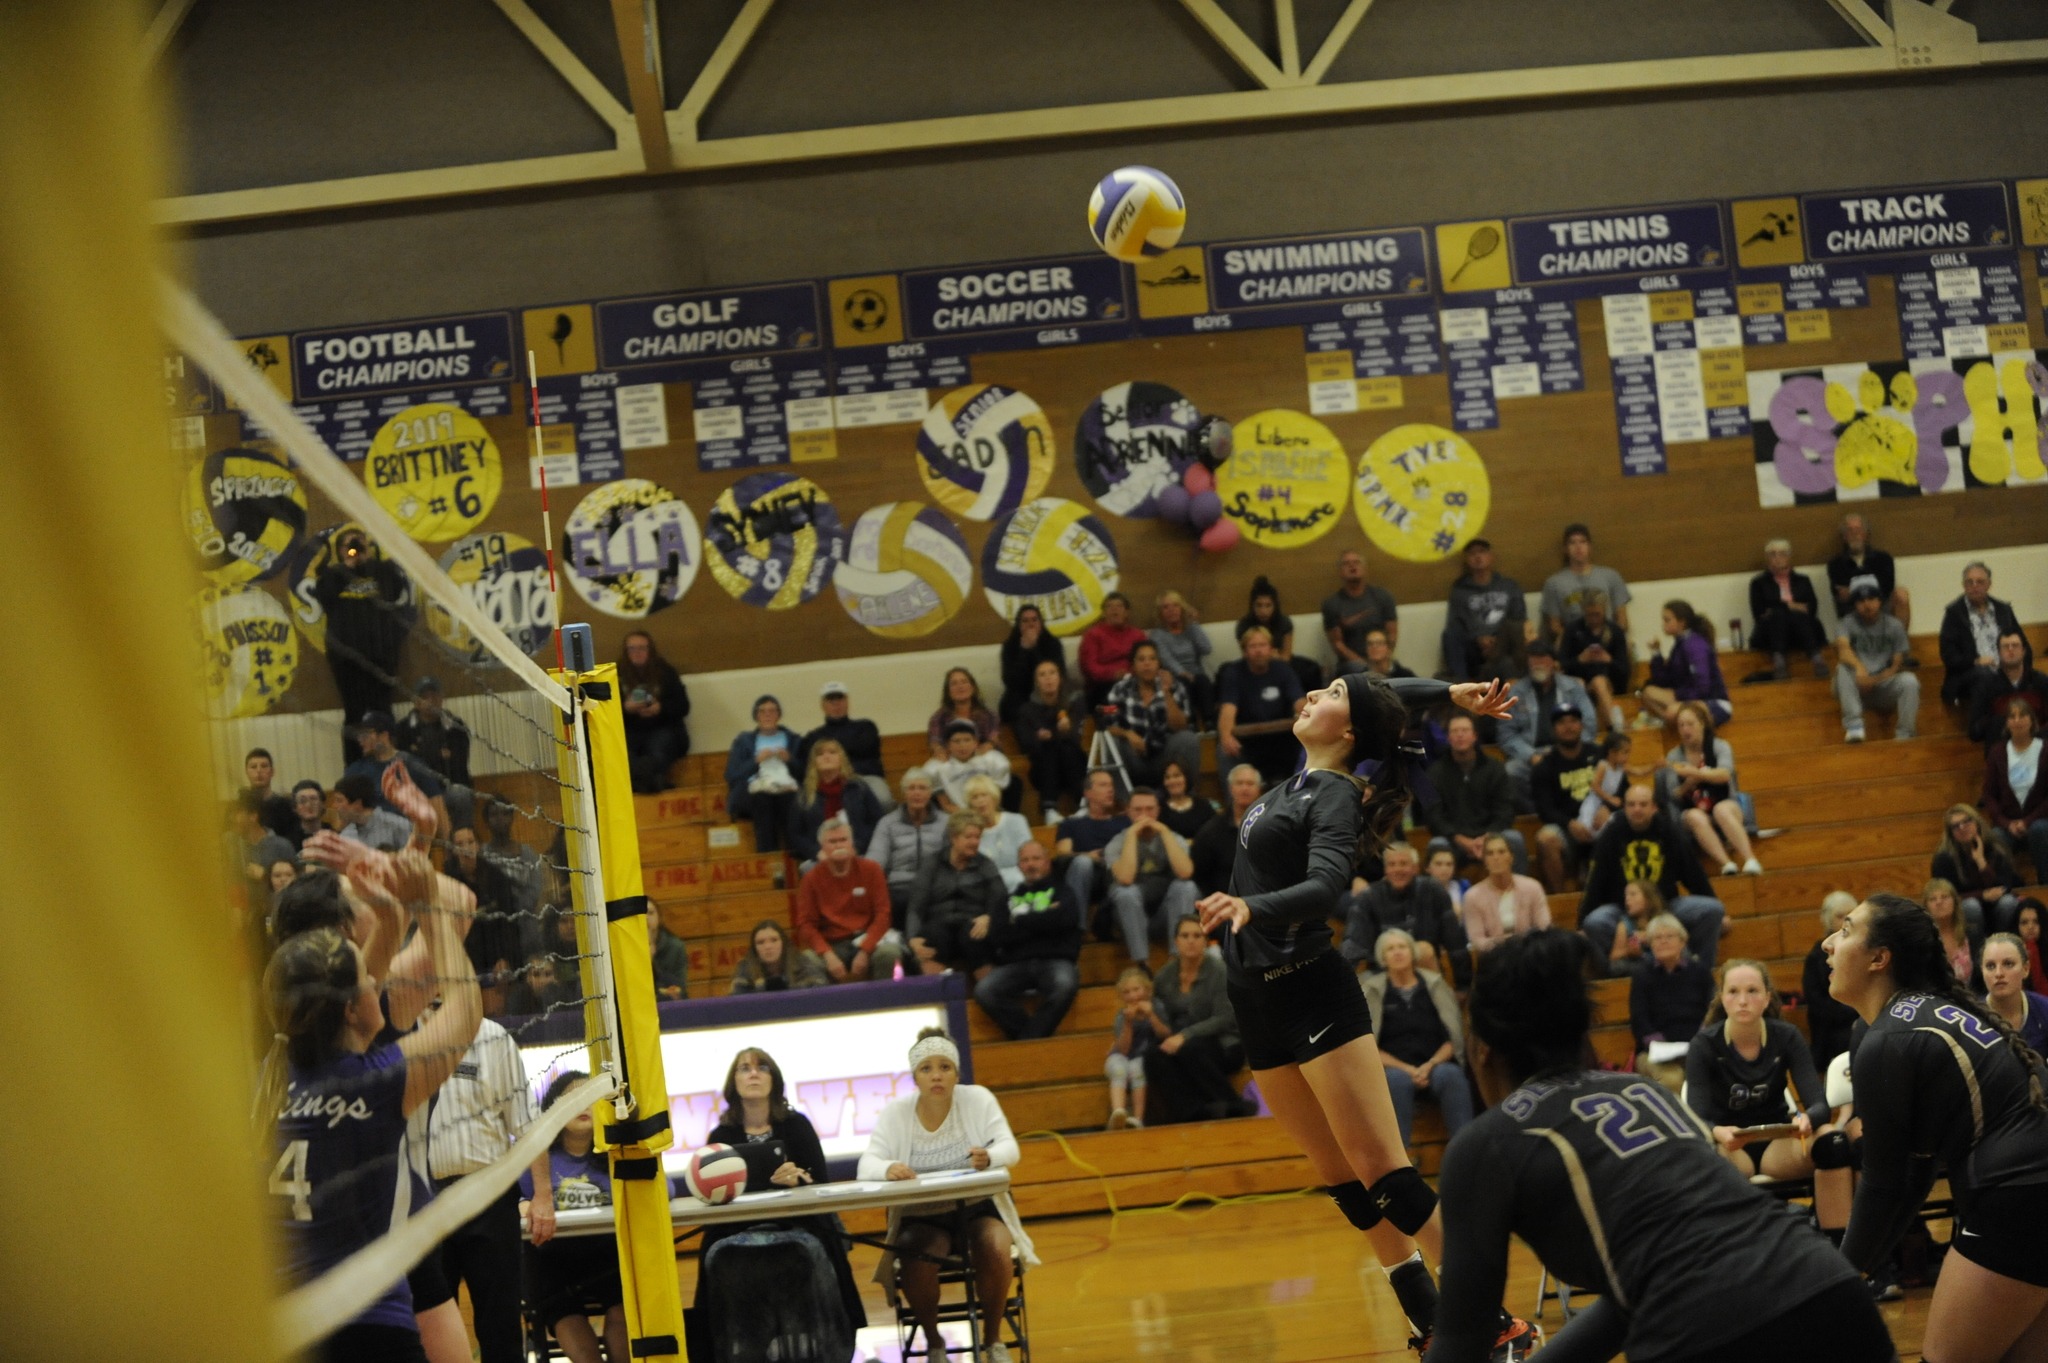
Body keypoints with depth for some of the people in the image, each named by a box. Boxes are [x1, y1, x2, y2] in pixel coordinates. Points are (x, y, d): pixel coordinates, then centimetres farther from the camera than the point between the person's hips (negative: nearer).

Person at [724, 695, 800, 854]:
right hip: (754, 792, 0)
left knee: (789, 799, -38)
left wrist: (789, 760, -2)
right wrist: (756, 760, -1)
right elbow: (731, 776, 10)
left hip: (786, 791, 0)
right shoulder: (743, 741, 25)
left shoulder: (792, 739, 26)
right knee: (763, 798, -38)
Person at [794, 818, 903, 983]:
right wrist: (828, 955, -17)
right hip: (830, 946, -1)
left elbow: (882, 915, -1)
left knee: (889, 952, -32)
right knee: (809, 963, -33)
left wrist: (864, 952, -14)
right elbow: (806, 924, 0)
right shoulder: (811, 879, 3)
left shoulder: (871, 870, 3)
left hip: (866, 940, 1)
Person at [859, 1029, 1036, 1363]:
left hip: (978, 1208, 0)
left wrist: (990, 1157, -36)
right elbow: (867, 1166, -14)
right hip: (922, 1218, 0)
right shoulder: (894, 1115, -5)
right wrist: (888, 1169, -39)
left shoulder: (978, 1099, -4)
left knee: (995, 1251, -31)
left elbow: (1010, 1149, -11)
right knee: (915, 1264, -31)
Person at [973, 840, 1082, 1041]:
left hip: (1055, 960, -2)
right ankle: (1036, 1035, -23)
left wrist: (1021, 920, 3)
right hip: (1016, 963, 2)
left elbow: (1066, 918, -5)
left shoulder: (1060, 889, 17)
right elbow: (996, 936, 7)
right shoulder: (1011, 896, 21)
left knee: (1065, 985, -37)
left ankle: (1028, 1039, -28)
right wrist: (1041, 921, 0)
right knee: (984, 991, -28)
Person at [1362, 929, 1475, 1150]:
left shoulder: (1434, 984, 10)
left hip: (1435, 1066, 2)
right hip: (1395, 1068, -2)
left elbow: (1455, 1037, 6)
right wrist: (1407, 1069, -13)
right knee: (1396, 1081, -38)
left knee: (1451, 1075, -34)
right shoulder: (1372, 990, 6)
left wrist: (1430, 1065, -12)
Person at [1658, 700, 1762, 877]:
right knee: (1696, 817, -35)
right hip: (1692, 810, 1)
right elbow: (1674, 795, 1)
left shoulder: (1719, 747, 2)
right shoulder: (1674, 756, 8)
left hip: (1727, 804, -1)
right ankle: (1726, 864, -53)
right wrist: (1689, 783, -19)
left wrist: (1696, 772, -34)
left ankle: (1750, 860, -50)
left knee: (1722, 809, -37)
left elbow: (1725, 774, -19)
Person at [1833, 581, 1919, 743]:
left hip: (1884, 685, 1)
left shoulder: (1894, 626, 4)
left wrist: (1875, 680, -17)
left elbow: (1897, 665, 0)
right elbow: (1843, 649, -23)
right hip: (1856, 687, -1)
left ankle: (1905, 736, -25)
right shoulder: (1847, 623, -2)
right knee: (1843, 668, -33)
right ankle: (1854, 725, -39)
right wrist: (1859, 667, -44)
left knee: (1910, 681, -29)